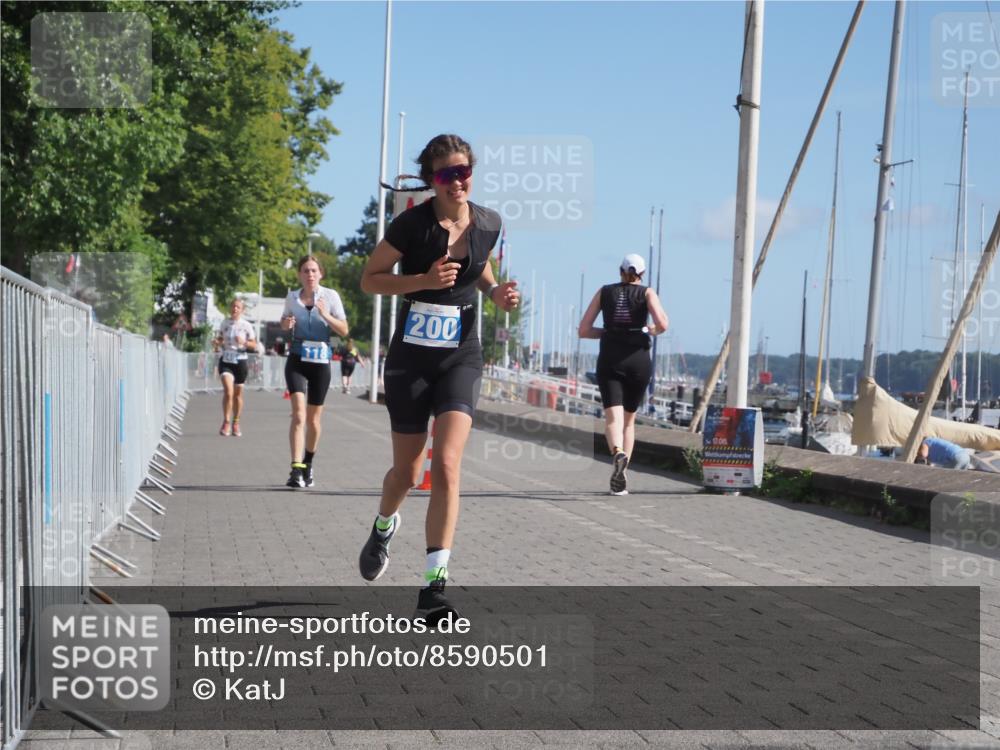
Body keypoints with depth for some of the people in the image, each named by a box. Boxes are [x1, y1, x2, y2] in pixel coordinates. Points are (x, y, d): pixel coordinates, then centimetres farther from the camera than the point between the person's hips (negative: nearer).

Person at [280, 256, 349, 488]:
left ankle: (308, 466, 30)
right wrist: (286, 324, -4)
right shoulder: (291, 297, 4)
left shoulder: (330, 296, -2)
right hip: (297, 360, 0)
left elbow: (344, 330, -3)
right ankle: (296, 469, -24)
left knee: (313, 420, 9)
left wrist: (325, 315, -19)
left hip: (320, 361, 0)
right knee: (298, 413, -17)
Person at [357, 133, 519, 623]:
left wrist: (495, 291, 0)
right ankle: (384, 528, 46)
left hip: (461, 357, 1)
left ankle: (433, 588, -16)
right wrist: (425, 279, -19)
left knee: (446, 464, -16)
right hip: (411, 357, -1)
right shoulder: (412, 224, -11)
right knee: (407, 472, 9)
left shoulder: (488, 223, 1)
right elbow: (369, 279, -4)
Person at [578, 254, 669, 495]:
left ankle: (618, 454, -43)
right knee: (629, 420, 15)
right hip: (638, 360, 0)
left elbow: (583, 330, 5)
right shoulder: (647, 293, 5)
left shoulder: (605, 292, 10)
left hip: (609, 361, 0)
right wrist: (651, 331, 9)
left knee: (613, 418, -12)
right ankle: (621, 477, 12)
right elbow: (662, 324, -13)